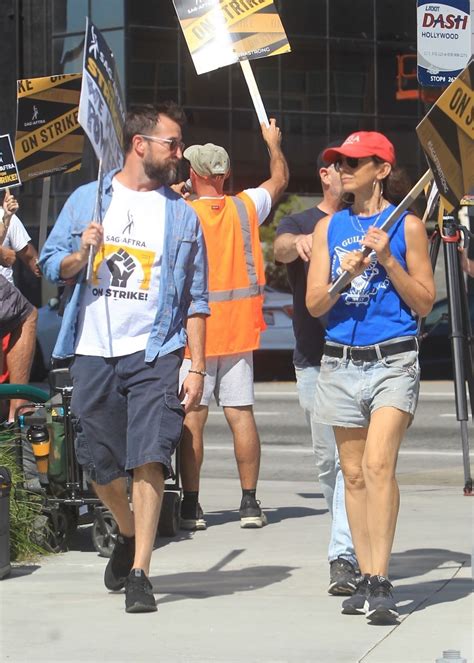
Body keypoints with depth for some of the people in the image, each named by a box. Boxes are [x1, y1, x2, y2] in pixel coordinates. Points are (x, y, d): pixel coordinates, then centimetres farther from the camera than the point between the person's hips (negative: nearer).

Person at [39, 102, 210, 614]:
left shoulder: (182, 215, 8)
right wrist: (81, 255, -12)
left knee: (149, 458, -13)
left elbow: (195, 298, 7)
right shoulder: (87, 199, 9)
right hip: (93, 352, 1)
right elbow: (50, 264, 10)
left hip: (155, 352, -1)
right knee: (99, 463, 8)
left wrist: (197, 366, 0)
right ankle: (128, 535, 36)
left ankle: (140, 573, -11)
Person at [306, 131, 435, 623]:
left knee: (378, 464, -19)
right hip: (340, 361, 5)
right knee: (353, 473, 7)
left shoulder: (406, 226, 1)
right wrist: (346, 275, -11)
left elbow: (424, 303, 2)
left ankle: (381, 582, -20)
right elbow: (314, 304, 8)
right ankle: (366, 579, 14)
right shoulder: (329, 227, 11)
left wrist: (388, 261, -11)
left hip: (393, 360, -4)